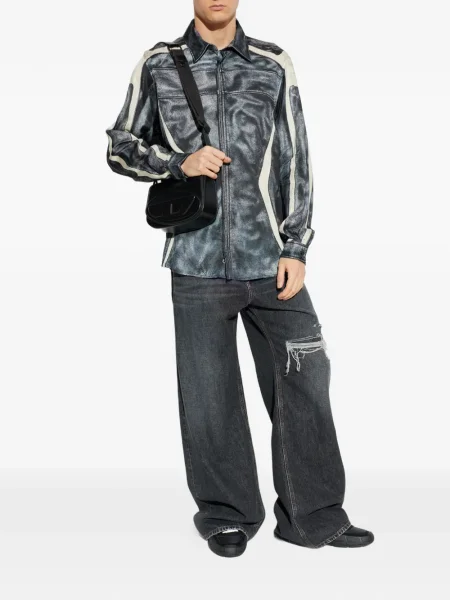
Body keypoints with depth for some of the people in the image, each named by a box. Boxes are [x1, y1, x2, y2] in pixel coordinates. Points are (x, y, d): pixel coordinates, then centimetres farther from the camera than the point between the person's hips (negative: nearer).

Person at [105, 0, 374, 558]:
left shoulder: (274, 65, 8)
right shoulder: (158, 65, 6)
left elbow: (296, 160, 7)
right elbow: (121, 148, 10)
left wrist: (295, 248, 0)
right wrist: (180, 162, -9)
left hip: (269, 260, 1)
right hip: (198, 265, -1)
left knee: (303, 384, 2)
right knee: (209, 396, 5)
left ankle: (315, 516, 19)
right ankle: (227, 516, 24)